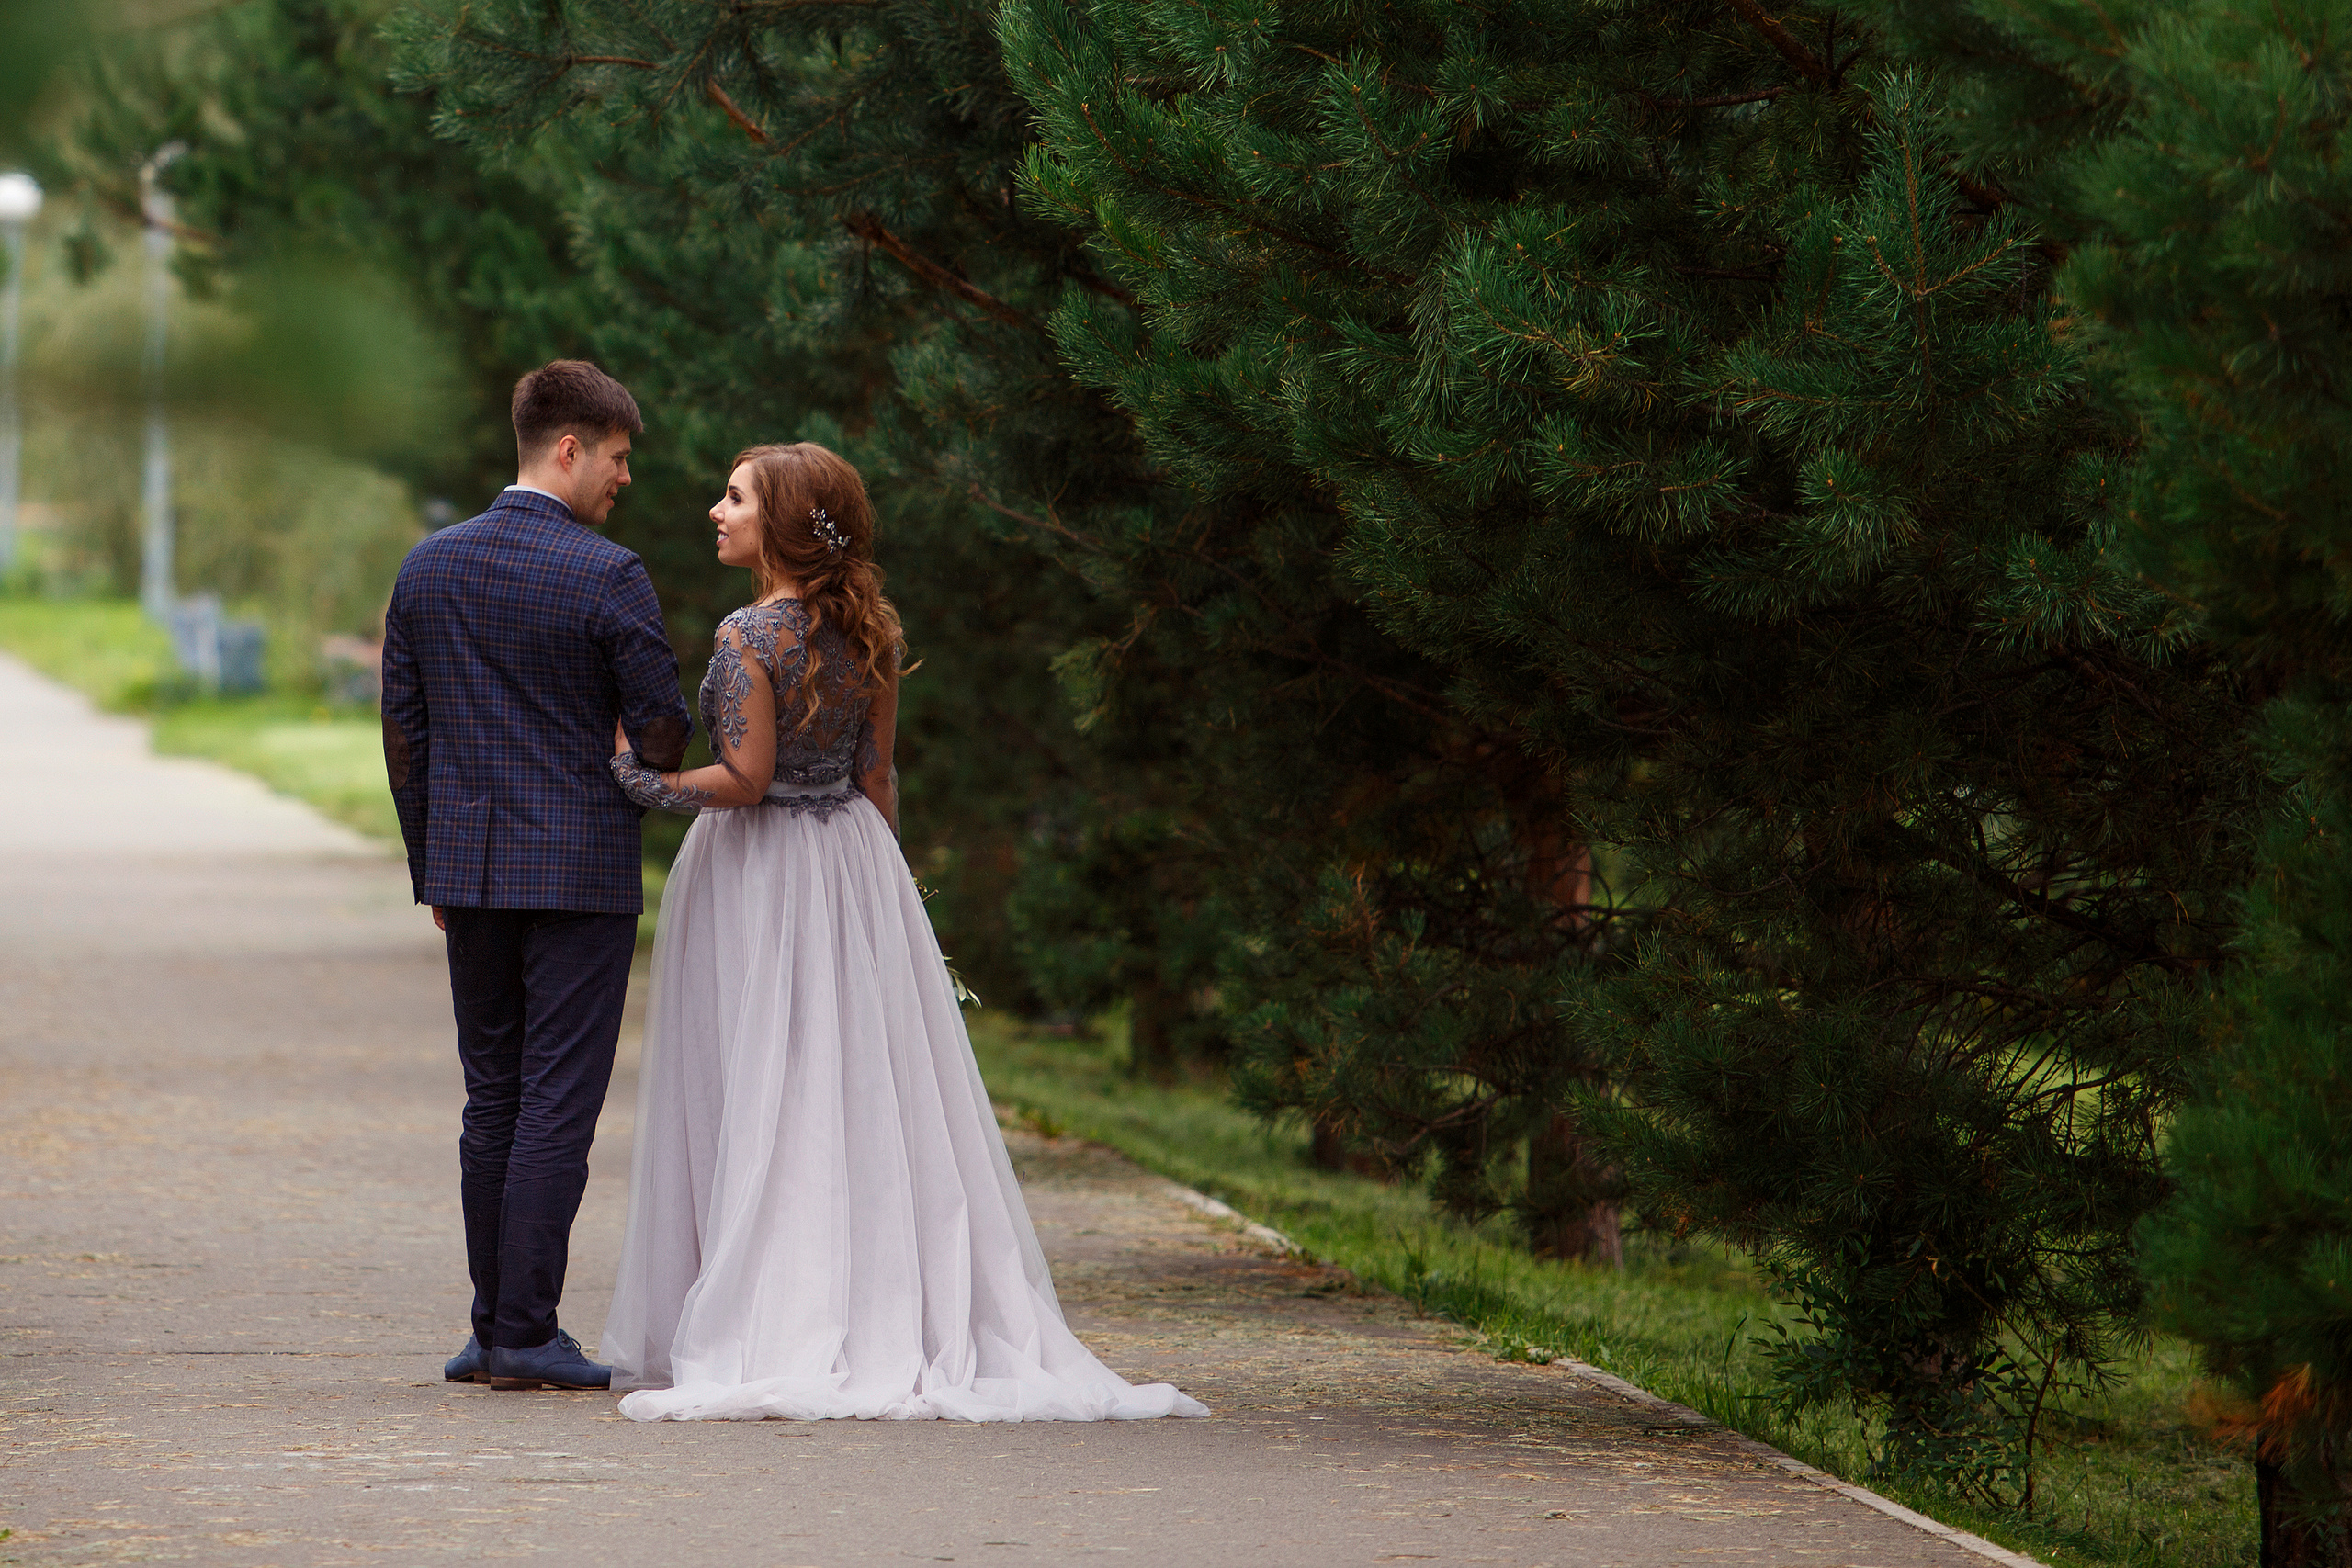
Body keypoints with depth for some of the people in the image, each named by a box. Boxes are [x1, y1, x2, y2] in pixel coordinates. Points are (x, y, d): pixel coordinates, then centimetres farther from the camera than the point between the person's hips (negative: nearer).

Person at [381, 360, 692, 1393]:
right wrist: (656, 758, 16)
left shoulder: (428, 566, 6)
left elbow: (403, 730, 9)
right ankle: (525, 1335, -4)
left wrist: (431, 869, 17)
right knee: (557, 1106, -2)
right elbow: (662, 734, -9)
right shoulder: (608, 576, -11)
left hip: (467, 870, 5)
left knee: (492, 1104, 12)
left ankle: (497, 1328, 15)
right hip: (580, 870, -5)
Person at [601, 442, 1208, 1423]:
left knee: (756, 1101, -2)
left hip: (756, 871, -6)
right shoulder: (865, 634, 6)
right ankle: (893, 1325, 9)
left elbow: (746, 777, -19)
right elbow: (877, 776, 8)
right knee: (865, 1088, 9)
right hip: (855, 863, 6)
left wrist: (635, 777, -9)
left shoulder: (751, 635, -15)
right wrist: (864, 878, 15)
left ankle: (762, 1337, -2)